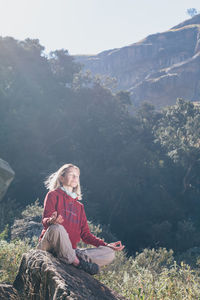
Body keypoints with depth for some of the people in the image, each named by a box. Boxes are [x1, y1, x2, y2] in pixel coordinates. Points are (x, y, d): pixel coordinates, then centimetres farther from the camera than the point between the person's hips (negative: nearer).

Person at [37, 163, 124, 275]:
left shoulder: (79, 206, 25)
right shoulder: (54, 195, 9)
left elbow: (85, 234, 19)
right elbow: (45, 220, -6)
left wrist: (106, 245, 7)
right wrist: (52, 221, -31)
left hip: (70, 251, 5)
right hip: (48, 247, -5)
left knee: (110, 254, -12)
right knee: (56, 228, -39)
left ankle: (79, 258, -33)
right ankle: (77, 263, -30)